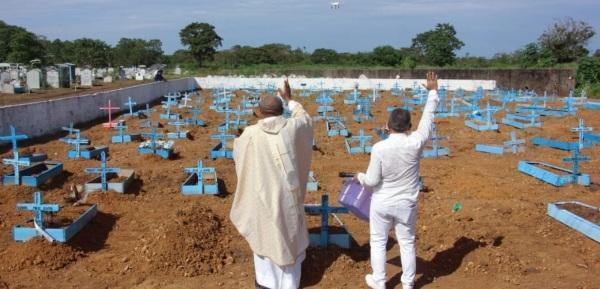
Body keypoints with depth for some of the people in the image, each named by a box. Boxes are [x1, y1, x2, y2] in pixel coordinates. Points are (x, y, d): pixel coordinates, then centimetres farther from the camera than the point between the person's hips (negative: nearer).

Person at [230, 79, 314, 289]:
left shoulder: (251, 134, -15)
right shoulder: (292, 128, -12)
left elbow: (237, 148, 6)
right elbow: (305, 117, 12)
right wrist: (289, 100, 20)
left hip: (263, 194, -1)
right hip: (287, 194, 1)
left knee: (265, 235, 18)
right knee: (290, 236, 17)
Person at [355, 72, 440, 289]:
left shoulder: (379, 148, -22)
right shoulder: (415, 143, -18)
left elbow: (372, 180, -17)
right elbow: (428, 118, -5)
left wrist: (359, 177, 5)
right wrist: (433, 92, 5)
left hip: (382, 204, -2)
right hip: (406, 204, 2)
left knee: (378, 242, 16)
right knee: (407, 243, 17)